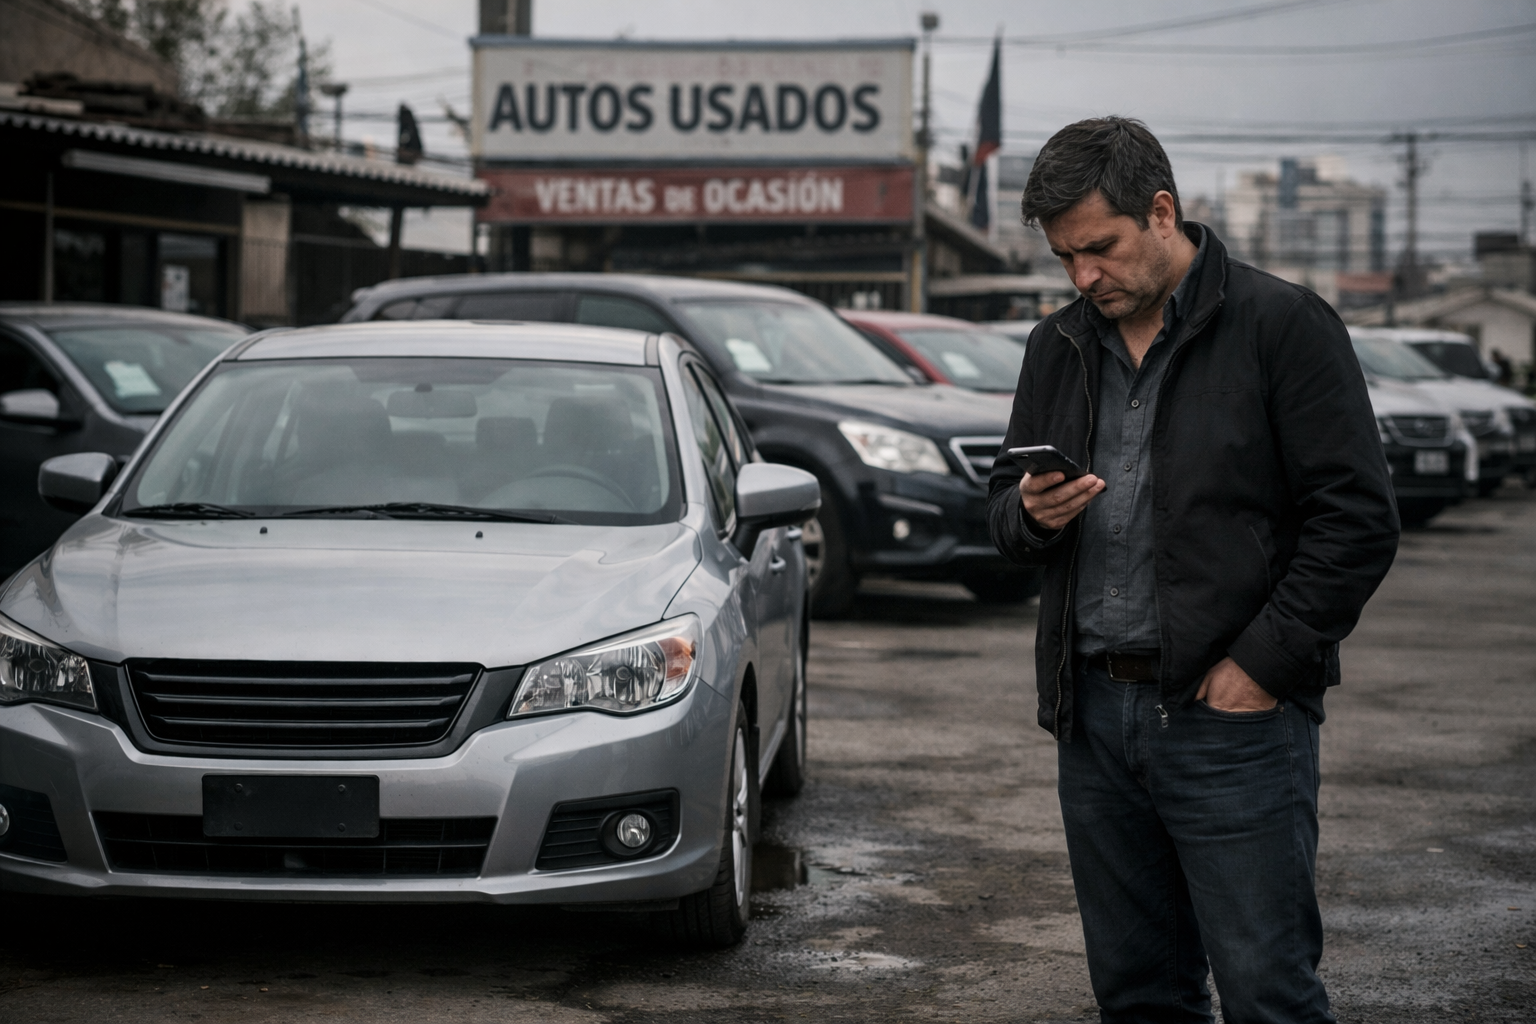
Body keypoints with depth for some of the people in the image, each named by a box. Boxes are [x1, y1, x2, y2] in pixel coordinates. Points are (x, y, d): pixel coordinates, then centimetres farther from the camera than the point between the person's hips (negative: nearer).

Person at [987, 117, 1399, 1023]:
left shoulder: (1282, 325, -5)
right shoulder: (1060, 347, 14)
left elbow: (1358, 518, -9)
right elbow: (1002, 505, 21)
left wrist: (1262, 666, -13)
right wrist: (1031, 514, -4)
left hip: (1233, 717, -6)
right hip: (1095, 717, 6)